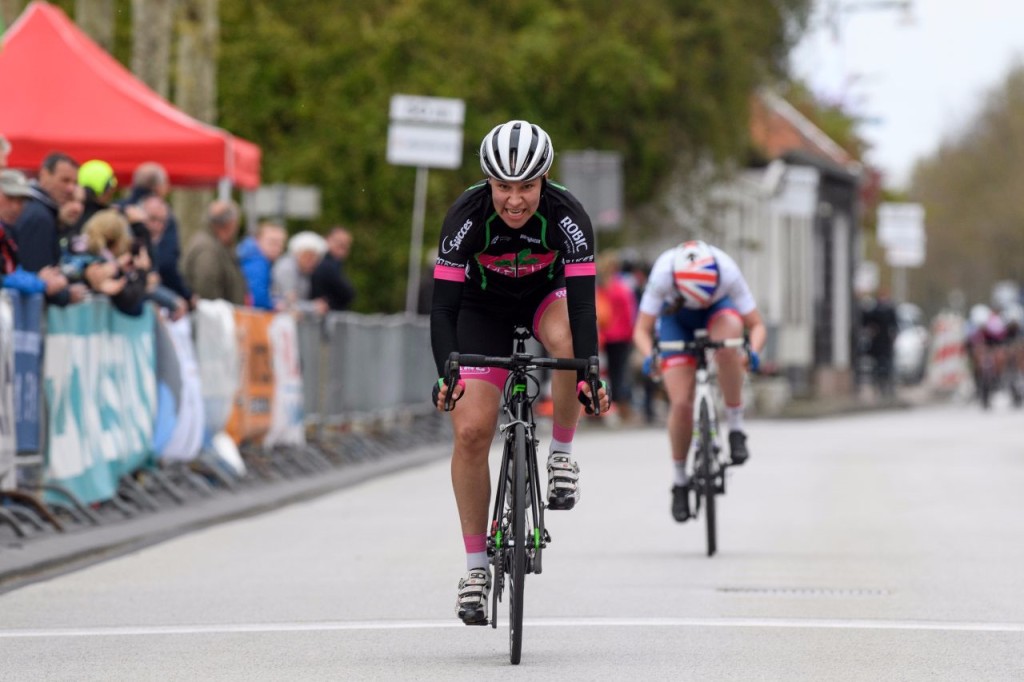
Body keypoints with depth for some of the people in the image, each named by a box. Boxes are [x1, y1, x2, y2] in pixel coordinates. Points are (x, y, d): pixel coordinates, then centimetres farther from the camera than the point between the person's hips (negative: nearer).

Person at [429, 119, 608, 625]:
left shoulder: (567, 216, -31)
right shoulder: (466, 217, -30)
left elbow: (582, 304, -36)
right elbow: (443, 305, -31)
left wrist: (589, 375, -50)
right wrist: (446, 374, -45)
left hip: (545, 294, 0)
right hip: (484, 308, 0)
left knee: (566, 339, -37)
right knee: (470, 431, -12)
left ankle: (561, 453, -13)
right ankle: (476, 566, 0)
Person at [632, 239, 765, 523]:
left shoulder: (728, 273, -34)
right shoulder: (662, 275, -35)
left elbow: (756, 326, -26)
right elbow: (642, 331, -28)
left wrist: (753, 351, -47)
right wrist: (649, 356, -48)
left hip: (717, 309, 0)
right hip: (676, 317, 0)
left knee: (730, 331, -38)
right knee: (681, 404, -13)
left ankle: (735, 428, -25)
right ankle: (680, 481, 7)